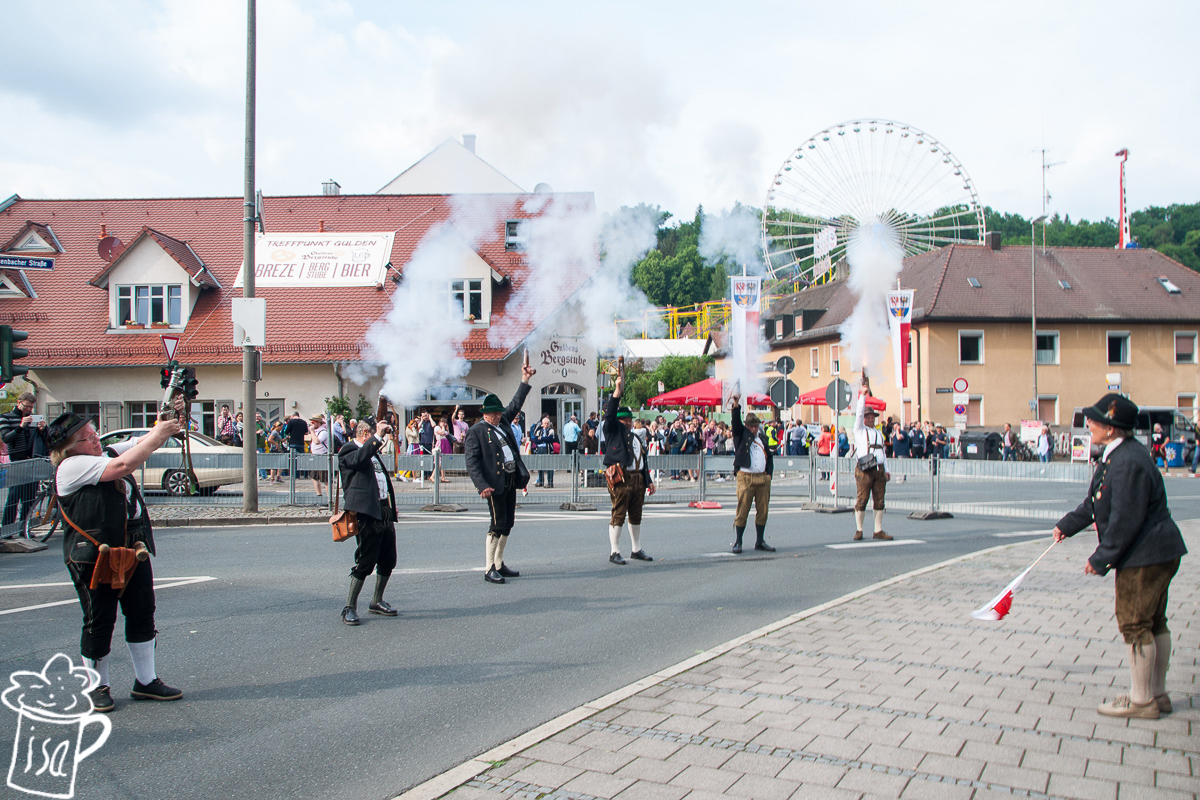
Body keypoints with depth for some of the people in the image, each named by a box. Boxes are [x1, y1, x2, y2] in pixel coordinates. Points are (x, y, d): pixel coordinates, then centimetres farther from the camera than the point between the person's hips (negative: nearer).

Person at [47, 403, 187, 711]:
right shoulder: (70, 467, -11)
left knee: (142, 616, 10)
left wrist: (173, 417, -5)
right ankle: (98, 687, 20)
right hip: (94, 556, -7)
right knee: (99, 623, 3)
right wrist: (158, 435, -16)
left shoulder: (110, 453, 13)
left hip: (134, 550, 7)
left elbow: (147, 440, 15)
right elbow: (124, 466, -23)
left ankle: (146, 681, 21)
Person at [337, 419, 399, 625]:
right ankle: (350, 607, 3)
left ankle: (377, 602, 27)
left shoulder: (372, 451, 23)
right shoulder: (348, 450, -5)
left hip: (385, 512, 9)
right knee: (365, 561, -7)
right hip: (368, 513, -9)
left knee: (388, 561, 13)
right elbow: (359, 459, -29)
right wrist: (378, 437, -25)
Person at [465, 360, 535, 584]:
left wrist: (525, 380, 19)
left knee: (508, 524, 11)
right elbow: (471, 462, -10)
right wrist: (482, 485, -20)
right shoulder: (476, 431, -5)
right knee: (498, 525, -8)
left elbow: (516, 405, 26)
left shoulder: (504, 422, 15)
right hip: (495, 483, -7)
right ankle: (489, 569, -2)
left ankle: (499, 565, 21)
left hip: (511, 481, 8)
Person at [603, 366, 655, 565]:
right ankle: (614, 552, 0)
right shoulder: (613, 431, 3)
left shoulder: (638, 438, 22)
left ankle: (636, 550, 23)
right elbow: (610, 414, -12)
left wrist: (649, 481, 20)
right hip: (621, 479, -7)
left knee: (636, 516, 13)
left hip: (638, 479, 7)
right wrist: (617, 390, -17)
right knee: (618, 515, -6)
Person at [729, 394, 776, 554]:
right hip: (746, 478, -5)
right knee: (742, 511, -5)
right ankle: (738, 542, 3)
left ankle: (760, 541, 17)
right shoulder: (741, 434, 6)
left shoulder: (761, 438, 19)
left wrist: (769, 473, 10)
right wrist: (736, 405, -24)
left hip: (763, 478, 5)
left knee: (763, 511, 7)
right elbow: (736, 422, -11)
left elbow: (769, 456, 23)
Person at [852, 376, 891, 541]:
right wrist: (863, 395, -8)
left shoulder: (879, 433, 23)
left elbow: (883, 453, 23)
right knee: (862, 500, -6)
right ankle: (859, 530, 1)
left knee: (879, 501, 4)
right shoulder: (859, 430, 8)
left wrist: (886, 470, 15)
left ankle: (878, 531, 8)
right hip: (865, 470, -5)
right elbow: (859, 413, -4)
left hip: (879, 470, 5)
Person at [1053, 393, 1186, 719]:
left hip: (1145, 556, -11)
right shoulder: (1117, 455, 9)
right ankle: (1157, 693, 28)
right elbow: (1095, 502, 20)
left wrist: (1100, 560, -17)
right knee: (1154, 622, 17)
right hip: (1159, 552, 11)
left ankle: (1141, 700, 10)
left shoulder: (1128, 463, -25)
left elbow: (1125, 522, -25)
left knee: (1134, 624, -1)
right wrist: (1068, 524, 26)